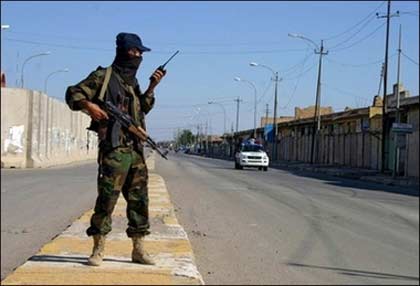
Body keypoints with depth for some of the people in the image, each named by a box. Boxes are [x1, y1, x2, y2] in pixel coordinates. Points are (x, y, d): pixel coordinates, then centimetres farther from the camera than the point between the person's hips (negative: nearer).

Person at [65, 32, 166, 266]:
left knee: (140, 200, 7)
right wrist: (88, 105, -21)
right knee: (107, 198, -7)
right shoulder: (103, 77, -2)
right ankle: (98, 250, 2)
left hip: (136, 150, 7)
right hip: (114, 148, -7)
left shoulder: (133, 82, 19)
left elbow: (143, 108, 28)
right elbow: (73, 94, -3)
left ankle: (139, 250, 14)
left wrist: (151, 88, 14)